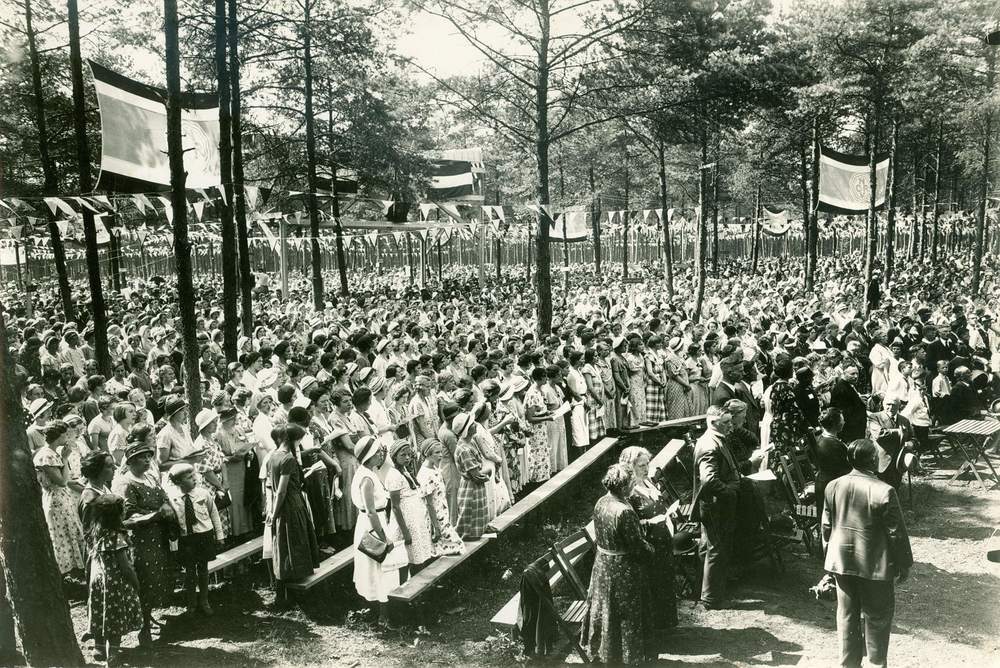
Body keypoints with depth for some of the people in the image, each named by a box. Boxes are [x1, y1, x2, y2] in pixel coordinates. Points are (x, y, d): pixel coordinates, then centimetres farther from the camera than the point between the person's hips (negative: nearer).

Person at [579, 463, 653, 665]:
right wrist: (651, 550, -2)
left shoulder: (600, 503, -5)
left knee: (604, 607, 22)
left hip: (602, 564, 8)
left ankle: (600, 649, 37)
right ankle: (629, 655, 26)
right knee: (626, 612, 11)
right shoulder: (624, 512, -29)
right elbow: (637, 545, -23)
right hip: (623, 569, -7)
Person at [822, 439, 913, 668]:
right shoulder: (884, 492, -20)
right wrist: (904, 563, 0)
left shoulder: (832, 487, -3)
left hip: (841, 561, 5)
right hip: (874, 564, -5)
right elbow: (897, 533, -13)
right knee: (877, 616, 12)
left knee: (846, 615, 15)